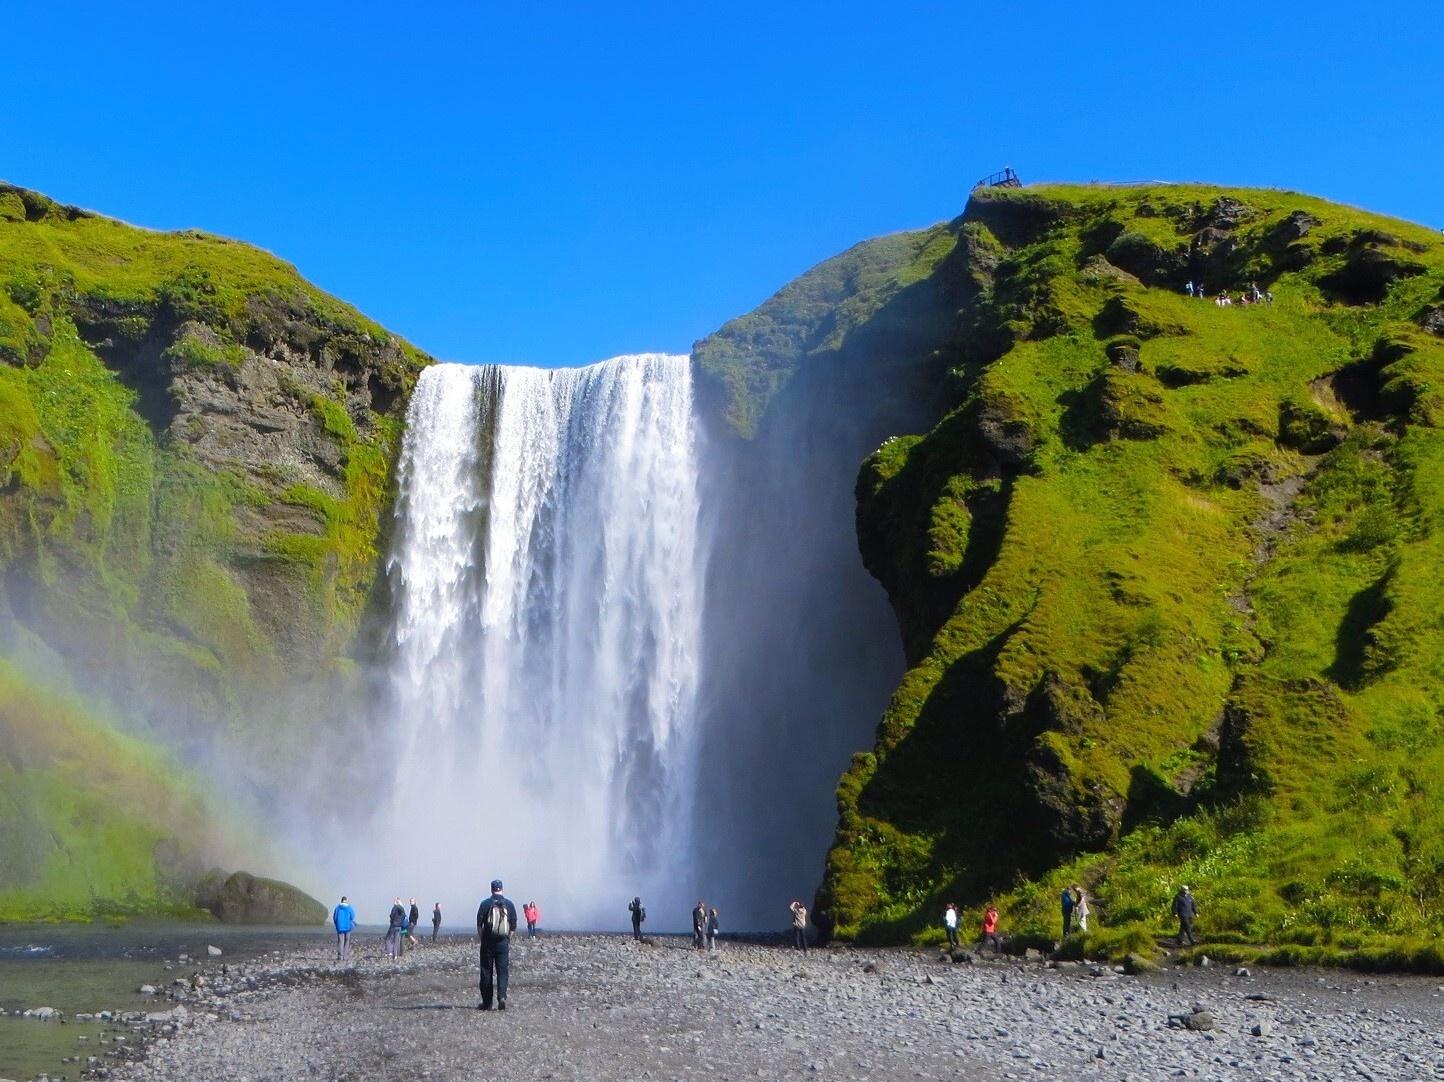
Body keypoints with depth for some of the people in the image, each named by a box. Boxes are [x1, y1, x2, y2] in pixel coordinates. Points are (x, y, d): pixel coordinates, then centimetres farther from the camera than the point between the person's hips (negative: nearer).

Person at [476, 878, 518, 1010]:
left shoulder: (485, 904, -2)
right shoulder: (509, 905, 3)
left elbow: (479, 925, -1)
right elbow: (513, 926, 5)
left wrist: (482, 939, 11)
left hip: (488, 943, -1)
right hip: (503, 943, 1)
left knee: (486, 972, 7)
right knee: (503, 971, 4)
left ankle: (486, 1003, 9)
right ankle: (502, 996, -16)